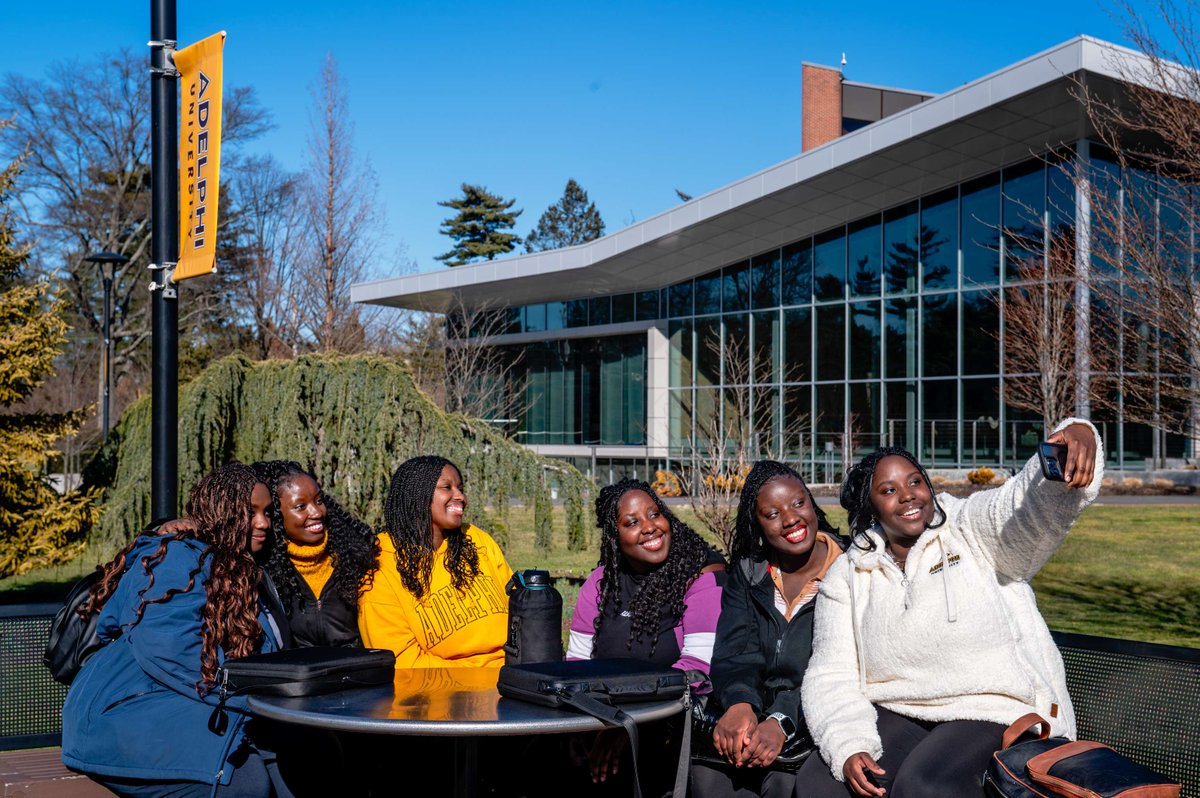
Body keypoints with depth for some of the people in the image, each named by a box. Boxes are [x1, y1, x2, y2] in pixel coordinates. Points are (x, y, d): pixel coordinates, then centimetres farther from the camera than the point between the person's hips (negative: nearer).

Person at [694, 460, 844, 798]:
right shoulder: (746, 574, 11)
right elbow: (733, 653, -1)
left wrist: (783, 722, -28)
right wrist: (739, 703, -25)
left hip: (813, 727, -3)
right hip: (749, 717, 3)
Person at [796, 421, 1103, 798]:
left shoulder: (975, 531, -1)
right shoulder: (846, 578, 6)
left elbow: (1039, 498, -20)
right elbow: (831, 676, 1)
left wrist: (1078, 434, -43)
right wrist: (848, 748, -17)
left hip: (995, 710, -3)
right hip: (896, 715, 4)